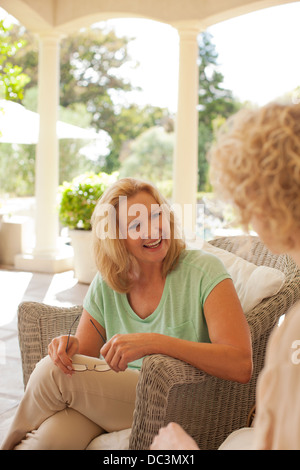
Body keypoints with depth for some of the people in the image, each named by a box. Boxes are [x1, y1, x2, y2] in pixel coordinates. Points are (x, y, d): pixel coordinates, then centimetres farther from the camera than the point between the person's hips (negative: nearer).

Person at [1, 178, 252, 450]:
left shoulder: (204, 272, -12)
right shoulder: (105, 285, 3)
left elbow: (241, 366, -22)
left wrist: (153, 342, -30)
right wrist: (70, 347, -17)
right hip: (116, 401, 4)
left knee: (52, 372, -18)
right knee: (55, 435, -31)